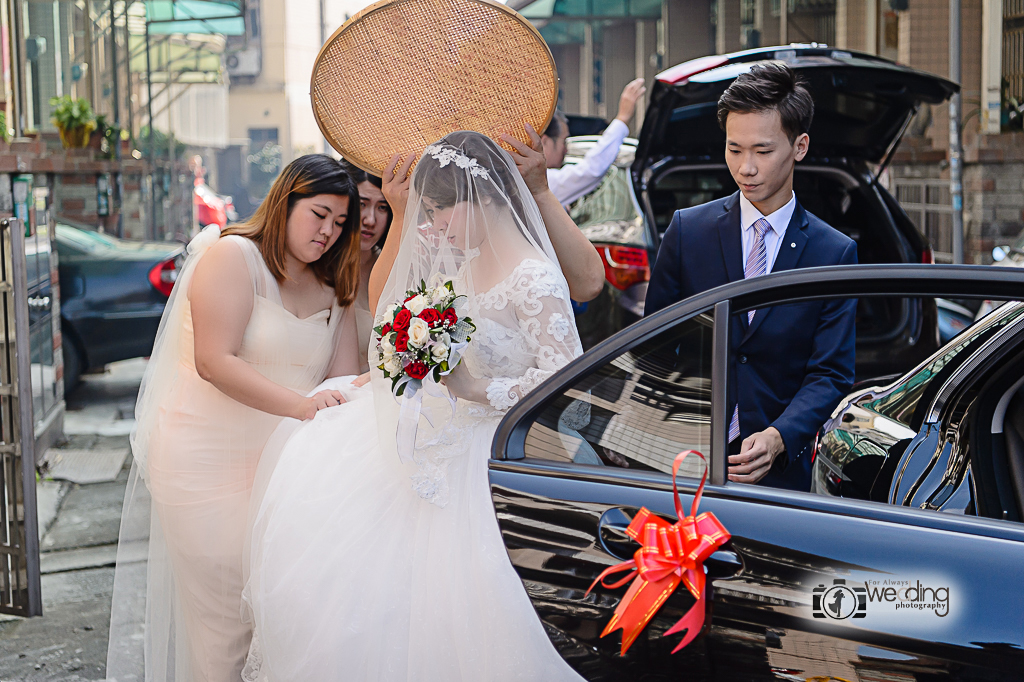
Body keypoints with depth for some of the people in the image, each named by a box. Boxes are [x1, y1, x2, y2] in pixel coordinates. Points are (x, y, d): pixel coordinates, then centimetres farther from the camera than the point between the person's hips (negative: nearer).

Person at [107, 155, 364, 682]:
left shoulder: (333, 289, 12)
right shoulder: (232, 256, -9)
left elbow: (344, 377, 3)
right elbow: (214, 362, -20)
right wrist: (298, 404, -31)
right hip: (208, 461, -6)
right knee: (223, 615, -3)